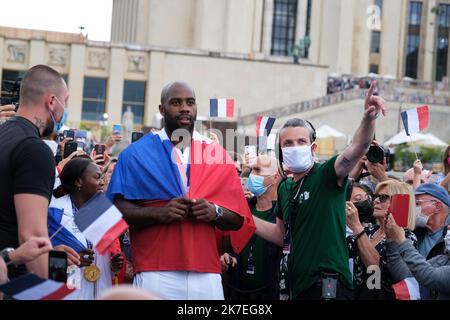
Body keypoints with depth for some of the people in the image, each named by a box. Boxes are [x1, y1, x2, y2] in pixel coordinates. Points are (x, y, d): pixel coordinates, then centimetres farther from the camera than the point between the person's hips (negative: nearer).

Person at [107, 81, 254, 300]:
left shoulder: (218, 155, 13)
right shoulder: (136, 154, 6)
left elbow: (239, 220, 12)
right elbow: (116, 210, -2)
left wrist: (215, 212, -8)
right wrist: (158, 213, -16)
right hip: (156, 274, -2)